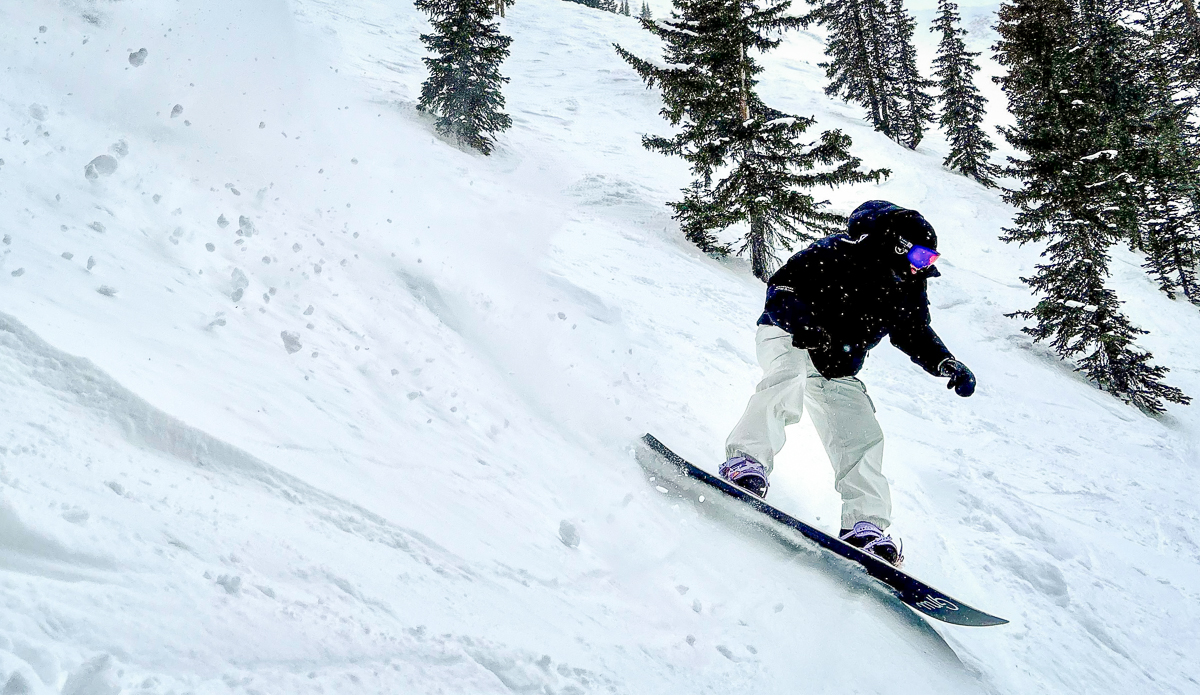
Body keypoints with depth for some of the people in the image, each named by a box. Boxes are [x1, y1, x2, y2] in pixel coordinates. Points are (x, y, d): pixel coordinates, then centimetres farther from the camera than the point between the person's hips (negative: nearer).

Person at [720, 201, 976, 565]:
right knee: (791, 378, -40)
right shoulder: (837, 253, -21)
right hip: (787, 338, -6)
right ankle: (746, 461, -46)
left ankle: (864, 526, -1)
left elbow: (917, 336, 13)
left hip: (836, 372, 7)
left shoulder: (908, 290, -1)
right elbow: (781, 286, -18)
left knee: (862, 439, -5)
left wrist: (949, 365, -3)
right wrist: (805, 323, -37)